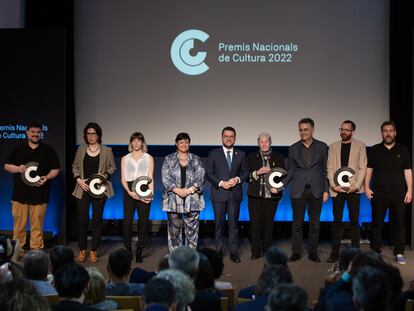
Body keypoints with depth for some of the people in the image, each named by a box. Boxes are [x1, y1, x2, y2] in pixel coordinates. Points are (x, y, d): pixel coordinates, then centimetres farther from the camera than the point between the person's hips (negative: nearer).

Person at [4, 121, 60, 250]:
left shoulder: (48, 149, 7)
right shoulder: (18, 148, 10)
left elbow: (56, 169, 9)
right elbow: (7, 166, 11)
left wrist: (47, 177, -11)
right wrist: (18, 168, -9)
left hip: (39, 194, -1)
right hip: (20, 194, 1)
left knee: (37, 227, 0)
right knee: (19, 225, 1)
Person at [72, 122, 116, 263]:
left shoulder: (106, 150, 3)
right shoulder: (81, 149, 8)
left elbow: (112, 167, 6)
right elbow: (75, 166, 12)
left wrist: (105, 175, -12)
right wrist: (78, 179, -3)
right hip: (83, 189, 1)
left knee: (97, 220, 2)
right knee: (82, 220, 0)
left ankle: (94, 251, 10)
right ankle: (82, 250, 12)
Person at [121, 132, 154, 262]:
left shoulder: (148, 158, 11)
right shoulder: (125, 159, 14)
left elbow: (150, 178, 6)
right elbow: (123, 179, 6)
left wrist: (151, 193, -10)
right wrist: (129, 192, -11)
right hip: (129, 191, 1)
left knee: (143, 221, -3)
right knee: (127, 221, -6)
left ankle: (139, 251, 4)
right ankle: (128, 250, 3)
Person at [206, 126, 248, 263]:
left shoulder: (241, 154, 10)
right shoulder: (214, 154, 4)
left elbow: (245, 172, 10)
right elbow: (208, 173, -1)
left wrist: (238, 179, -10)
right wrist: (221, 183, -13)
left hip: (235, 194, 1)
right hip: (219, 194, -1)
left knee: (233, 223, 1)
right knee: (219, 224, 5)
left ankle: (233, 252, 6)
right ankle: (219, 250, 15)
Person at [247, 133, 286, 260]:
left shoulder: (278, 157, 8)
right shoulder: (252, 157, 8)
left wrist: (278, 188, -10)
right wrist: (257, 173, -14)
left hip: (271, 195, 0)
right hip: (255, 195, 0)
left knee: (268, 224, 1)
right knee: (255, 223, -1)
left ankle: (267, 251, 12)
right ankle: (256, 252, 8)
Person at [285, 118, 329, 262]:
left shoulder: (322, 147, 4)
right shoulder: (293, 148, 6)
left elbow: (325, 170, 4)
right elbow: (291, 170, 8)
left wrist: (326, 190, -2)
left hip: (316, 191, 0)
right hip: (298, 191, 1)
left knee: (314, 223, 5)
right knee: (297, 223, 3)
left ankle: (313, 252, 13)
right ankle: (296, 252, 10)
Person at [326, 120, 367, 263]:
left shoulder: (360, 146, 6)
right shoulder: (333, 146, 10)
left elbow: (362, 168, 0)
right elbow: (330, 168, 5)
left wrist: (356, 185, -10)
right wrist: (333, 185, -7)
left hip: (353, 189, -1)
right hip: (337, 189, 1)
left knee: (354, 220, 2)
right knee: (337, 220, 2)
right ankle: (335, 252, 5)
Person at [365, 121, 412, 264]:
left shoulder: (403, 150, 7)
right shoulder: (374, 150, 6)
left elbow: (407, 171, 6)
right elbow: (369, 169, 6)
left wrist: (409, 190, 0)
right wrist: (367, 187, -3)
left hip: (398, 193, 0)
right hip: (378, 193, 0)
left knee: (398, 224, 3)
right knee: (377, 223, 3)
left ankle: (399, 253, 10)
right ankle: (375, 251, 10)